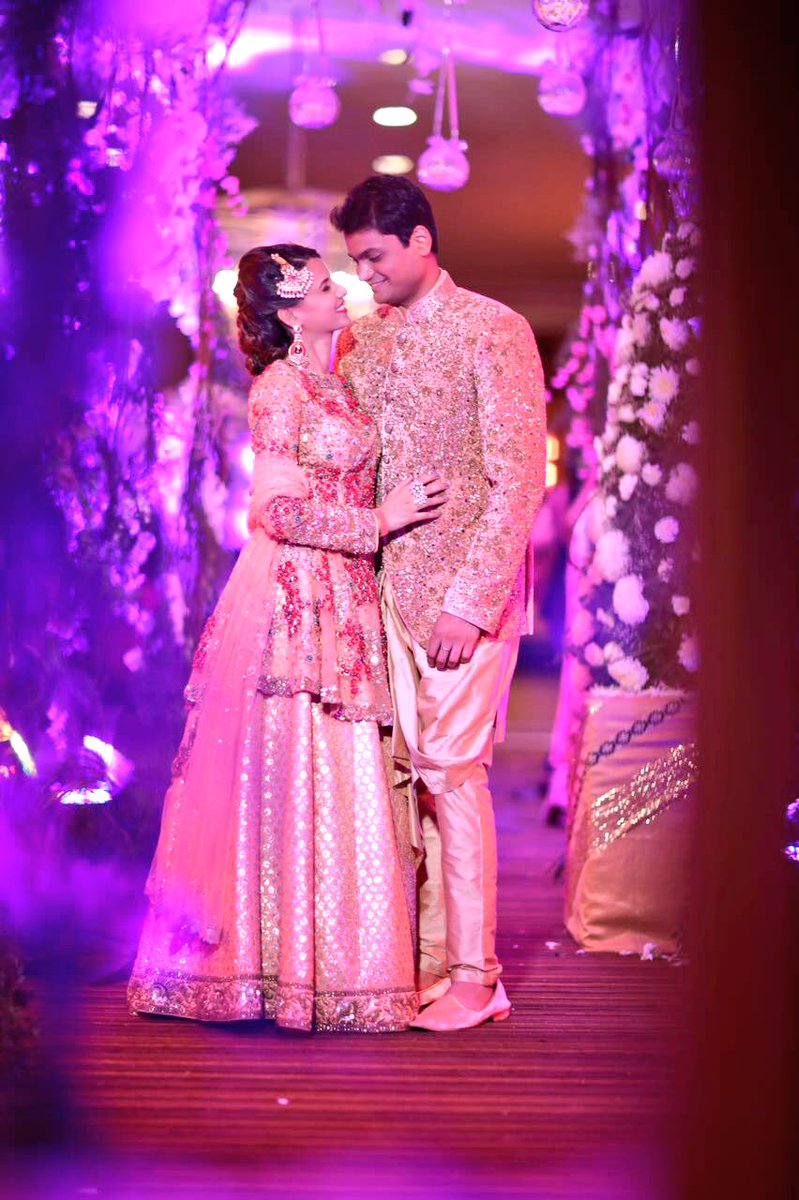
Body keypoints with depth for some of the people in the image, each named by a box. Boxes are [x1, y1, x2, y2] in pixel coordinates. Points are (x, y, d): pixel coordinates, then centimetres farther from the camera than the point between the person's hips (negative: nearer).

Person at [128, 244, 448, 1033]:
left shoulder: (328, 381, 17)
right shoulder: (282, 385, -10)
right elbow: (278, 510, -16)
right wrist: (380, 520, -13)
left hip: (341, 599, 9)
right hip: (297, 599, -9)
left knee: (333, 774, 8)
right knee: (299, 771, -5)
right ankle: (299, 969, 2)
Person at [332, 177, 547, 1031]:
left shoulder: (491, 330, -6)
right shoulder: (361, 340, 13)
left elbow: (519, 480, -11)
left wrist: (472, 600, -17)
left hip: (467, 588, -6)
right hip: (388, 583, 6)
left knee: (451, 767, -8)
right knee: (411, 768, 5)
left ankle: (474, 976, 0)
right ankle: (430, 958, 12)